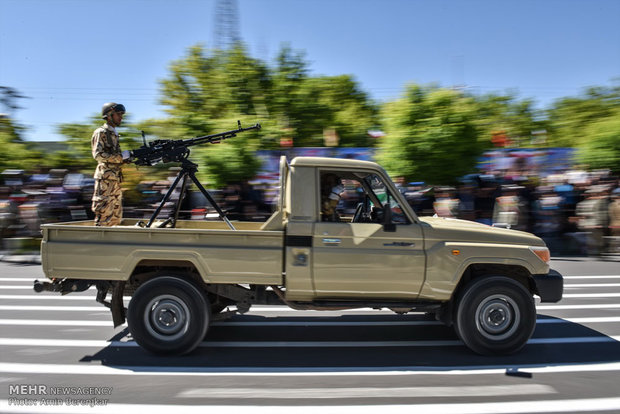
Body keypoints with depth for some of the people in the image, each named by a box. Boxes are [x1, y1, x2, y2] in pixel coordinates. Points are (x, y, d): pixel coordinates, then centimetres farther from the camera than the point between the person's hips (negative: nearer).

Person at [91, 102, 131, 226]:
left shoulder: (114, 133, 19)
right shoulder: (101, 132, -6)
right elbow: (98, 155, -18)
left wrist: (125, 159, 4)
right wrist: (121, 156, -17)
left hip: (115, 178, 9)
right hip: (105, 178, -9)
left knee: (116, 214, 10)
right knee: (104, 212, -8)